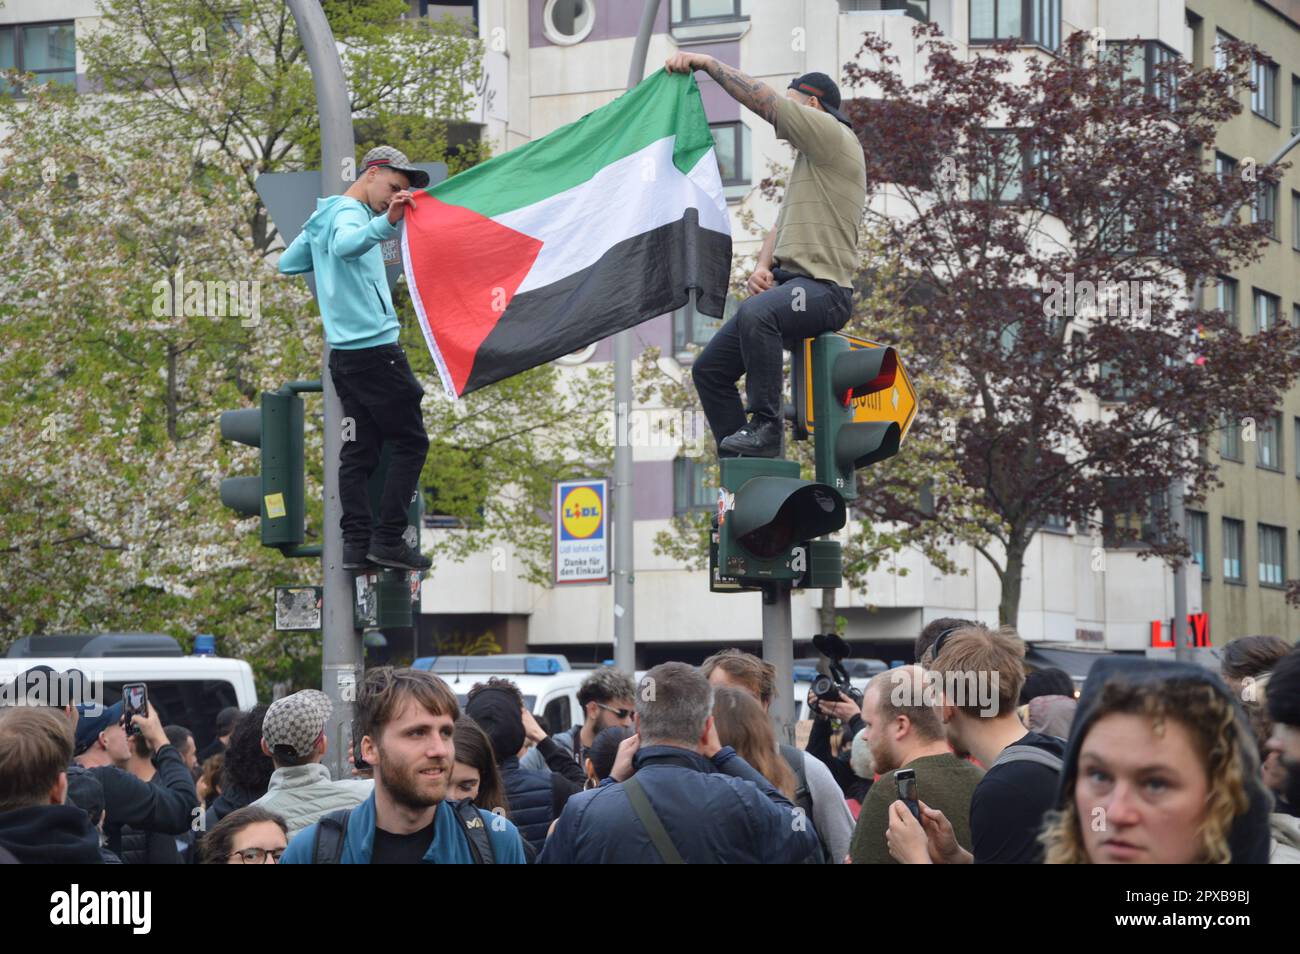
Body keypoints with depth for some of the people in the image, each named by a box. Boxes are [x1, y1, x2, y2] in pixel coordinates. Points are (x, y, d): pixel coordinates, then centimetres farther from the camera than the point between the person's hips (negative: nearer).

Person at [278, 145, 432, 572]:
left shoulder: (322, 217, 17)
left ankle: (356, 542, 2)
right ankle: (388, 539, -7)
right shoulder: (349, 213, -11)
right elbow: (344, 245, -36)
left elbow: (286, 266, 28)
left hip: (345, 354, 9)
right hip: (376, 347, -9)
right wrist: (387, 223, -50)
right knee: (411, 441, -3)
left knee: (359, 448, 7)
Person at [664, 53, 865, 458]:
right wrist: (762, 267, 4)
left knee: (754, 314, -40)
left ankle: (766, 426, -34)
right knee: (709, 370, 6)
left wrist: (707, 62, -2)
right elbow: (782, 228, 25)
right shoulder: (807, 160, 28)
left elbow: (762, 99, -10)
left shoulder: (833, 137, -4)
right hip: (787, 285, 11)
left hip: (821, 288, -11)